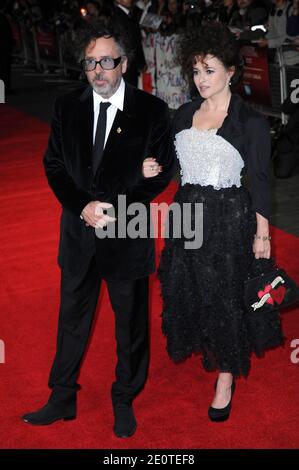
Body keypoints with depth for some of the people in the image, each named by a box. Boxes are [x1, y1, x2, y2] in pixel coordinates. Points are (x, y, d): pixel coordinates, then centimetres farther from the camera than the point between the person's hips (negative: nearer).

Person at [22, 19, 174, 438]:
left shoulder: (151, 110, -6)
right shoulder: (67, 107, 3)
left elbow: (161, 172, -6)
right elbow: (53, 165, 2)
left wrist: (117, 209, -17)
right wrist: (82, 206, -14)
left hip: (129, 234, -2)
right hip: (79, 232, 3)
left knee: (131, 324, 12)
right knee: (72, 321, 14)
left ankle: (125, 401, 31)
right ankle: (62, 400, 30)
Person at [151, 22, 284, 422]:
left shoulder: (250, 122, -9)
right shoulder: (184, 115, 6)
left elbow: (260, 181, -8)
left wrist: (262, 234, -8)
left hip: (230, 218, -5)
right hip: (188, 213, 5)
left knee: (226, 297, 4)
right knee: (188, 289, 15)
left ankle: (226, 377, 21)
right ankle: (205, 346, 42)